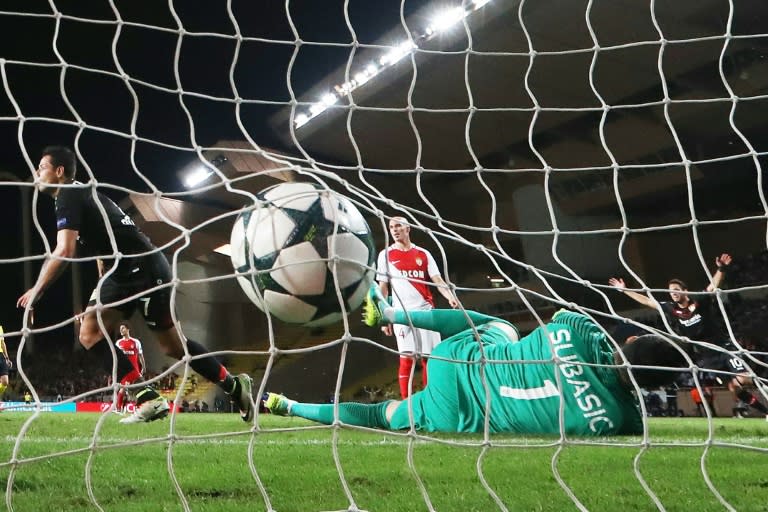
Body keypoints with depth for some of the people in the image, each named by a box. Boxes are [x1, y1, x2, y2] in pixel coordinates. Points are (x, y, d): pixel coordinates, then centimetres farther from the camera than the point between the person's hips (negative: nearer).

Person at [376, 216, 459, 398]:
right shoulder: (386, 255, 8)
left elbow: (437, 280, 4)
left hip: (426, 311, 2)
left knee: (428, 357, 3)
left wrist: (450, 297, -15)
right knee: (406, 358, -10)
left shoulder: (423, 254, 12)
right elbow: (383, 288, 7)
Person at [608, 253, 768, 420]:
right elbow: (646, 300, 7)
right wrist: (624, 290, 8)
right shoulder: (670, 309, 3)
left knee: (744, 379, -19)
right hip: (705, 356, 2)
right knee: (734, 387, -1)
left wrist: (721, 268, -31)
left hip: (723, 348, -2)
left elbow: (714, 284, -12)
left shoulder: (700, 302, -4)